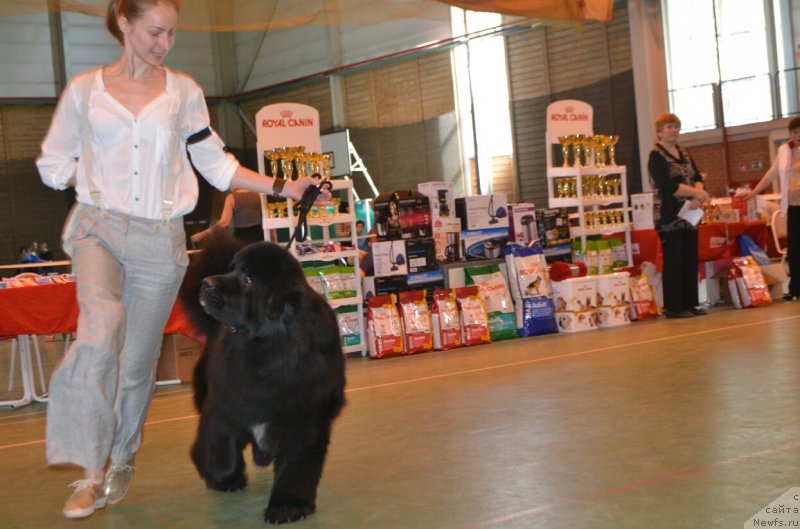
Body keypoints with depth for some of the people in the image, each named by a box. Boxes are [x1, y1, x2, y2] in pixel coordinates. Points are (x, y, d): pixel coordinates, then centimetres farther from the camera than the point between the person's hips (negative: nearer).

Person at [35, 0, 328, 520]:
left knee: (138, 358, 4)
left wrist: (282, 187, 5)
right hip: (100, 226, -1)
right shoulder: (84, 89, 7)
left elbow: (216, 163, 12)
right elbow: (52, 163, 14)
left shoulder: (184, 91, 10)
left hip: (160, 238, 2)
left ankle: (121, 460, 25)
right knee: (101, 331, -24)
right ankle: (91, 472, -18)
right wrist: (100, 175, 0)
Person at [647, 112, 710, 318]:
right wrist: (696, 193, -17)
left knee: (691, 260, 8)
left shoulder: (683, 153, 15)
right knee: (673, 261, -4)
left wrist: (697, 197, -13)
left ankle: (689, 303, 15)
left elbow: (697, 178, 7)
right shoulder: (656, 156, -7)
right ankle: (672, 307, 3)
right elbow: (667, 185, -19)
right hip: (669, 217, -7)